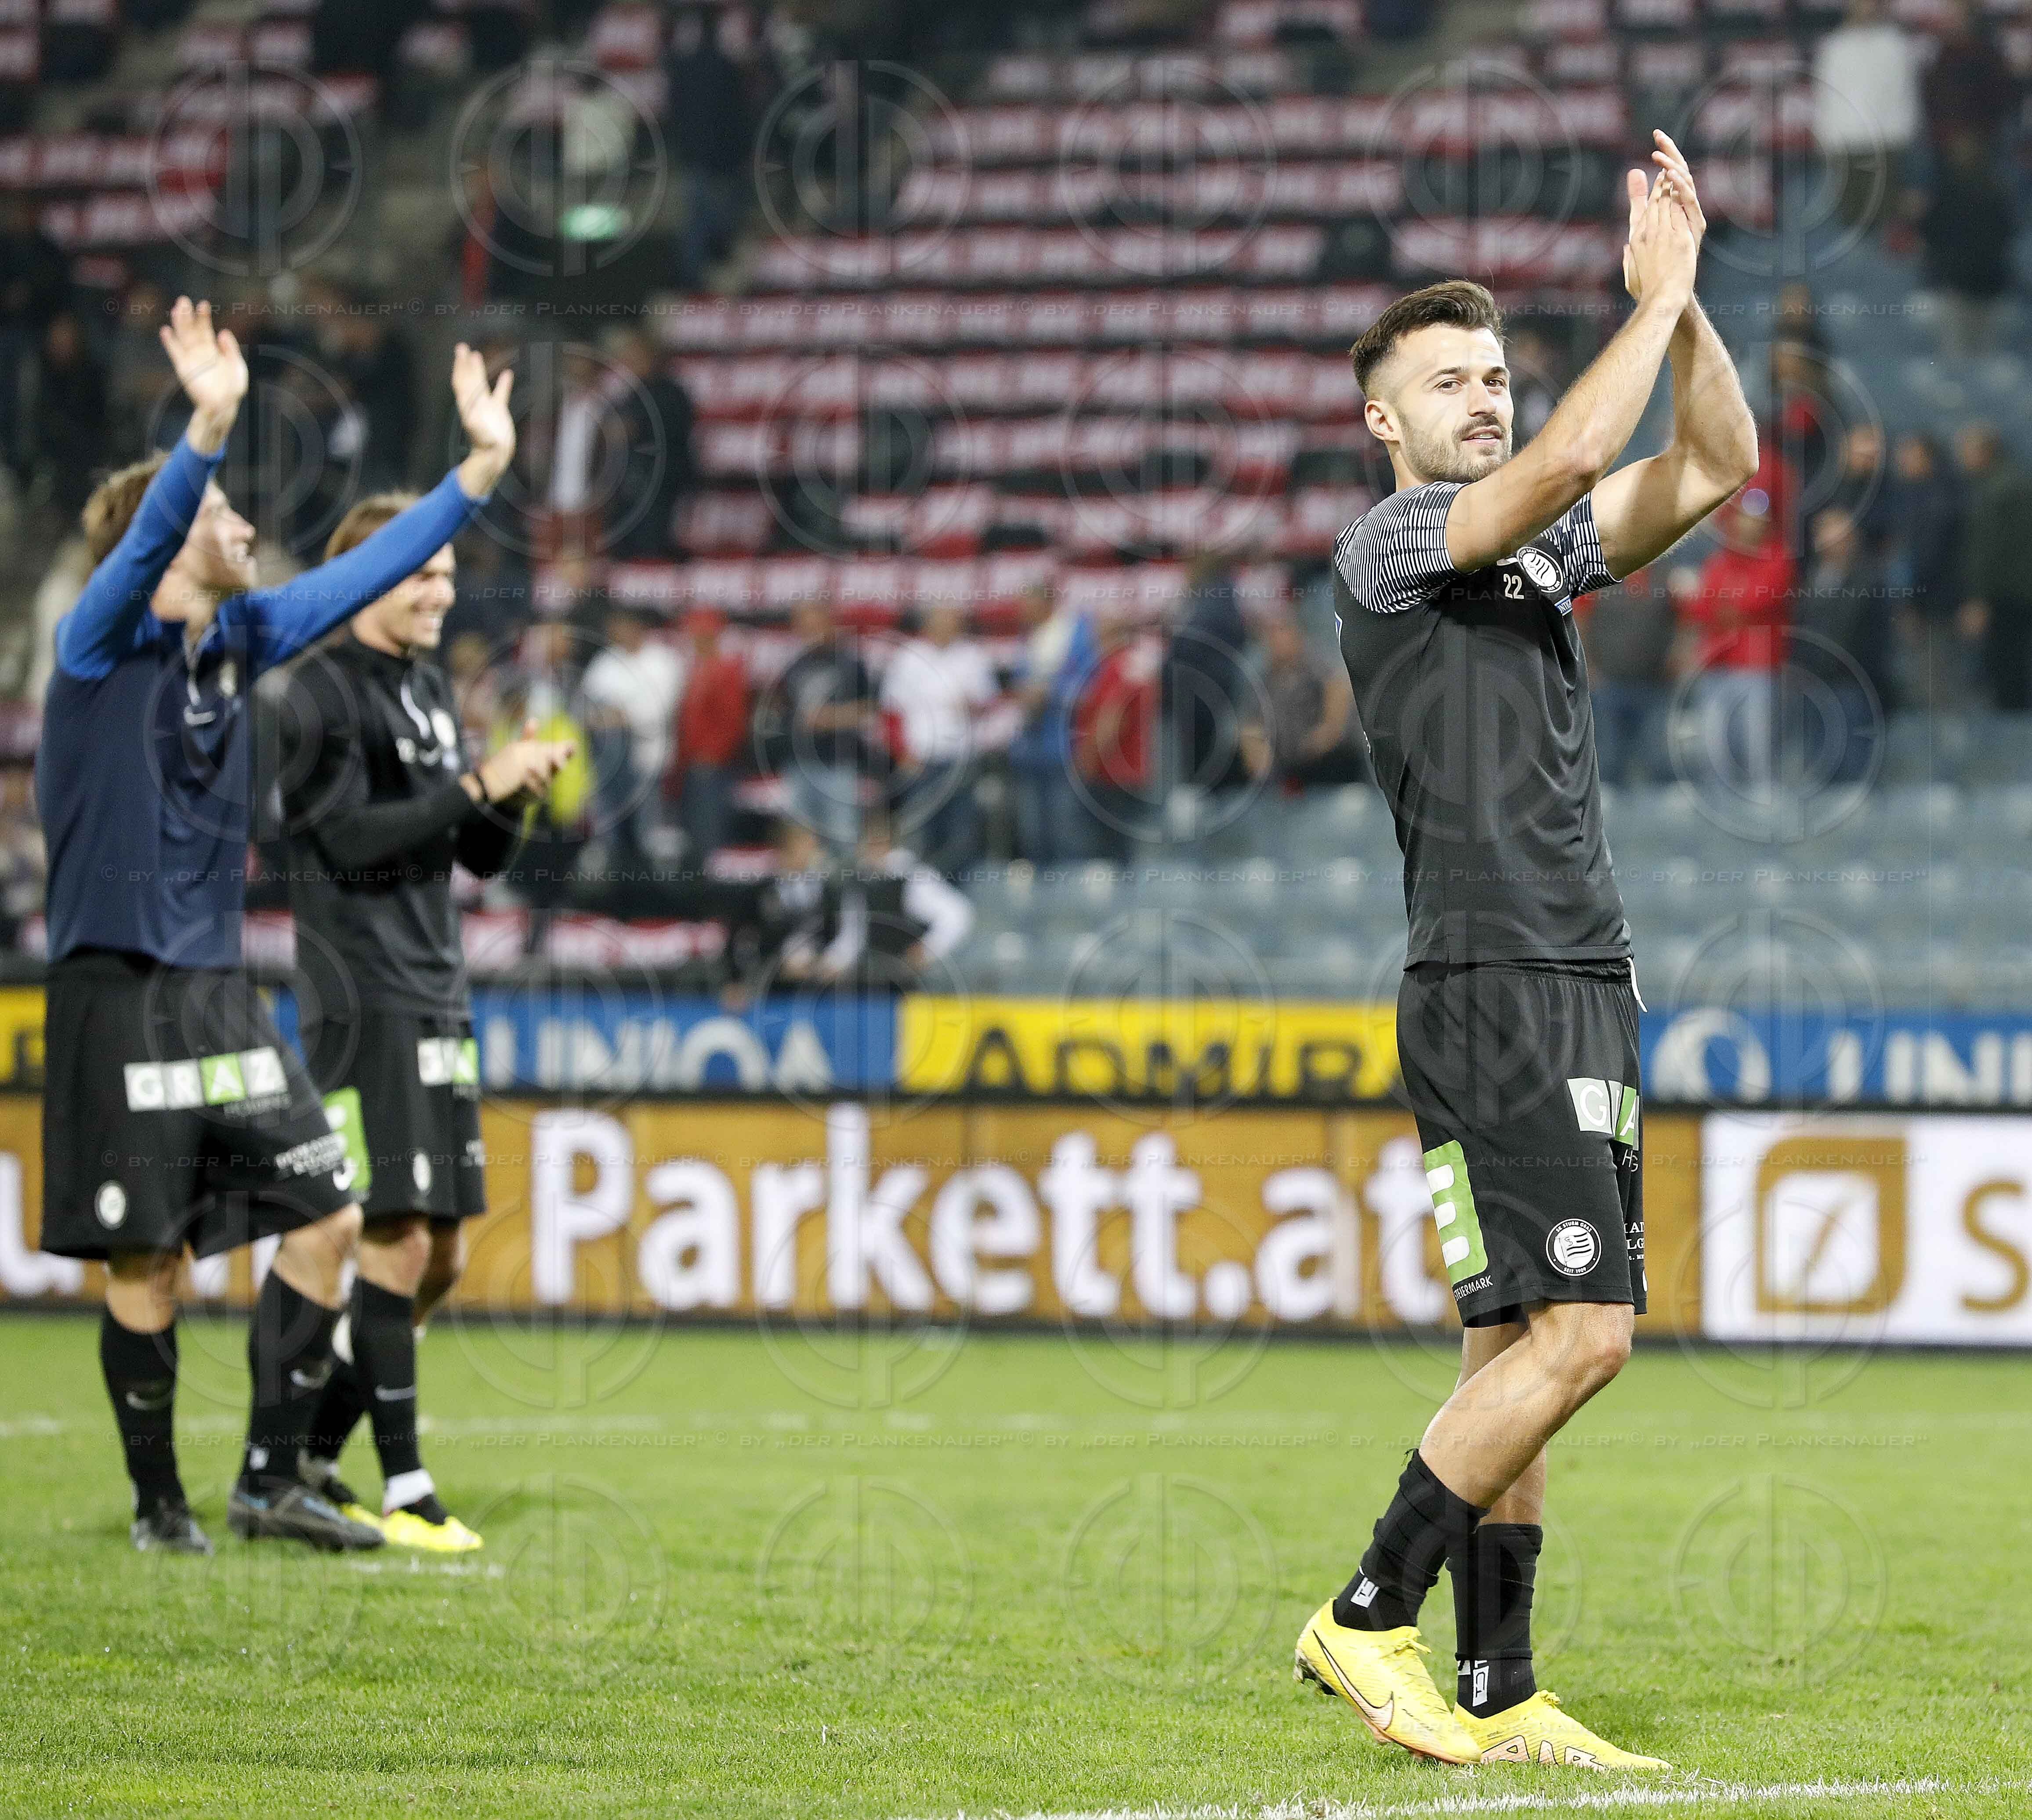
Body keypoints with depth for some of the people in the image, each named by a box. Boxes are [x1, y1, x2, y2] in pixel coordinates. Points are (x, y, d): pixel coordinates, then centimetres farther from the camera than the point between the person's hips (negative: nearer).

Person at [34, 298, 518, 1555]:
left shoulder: (241, 638, 10)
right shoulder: (105, 643, -10)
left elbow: (368, 572, 18)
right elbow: (147, 537, -29)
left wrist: (482, 467, 17)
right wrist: (211, 427, -45)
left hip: (221, 991, 7)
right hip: (119, 991, -7)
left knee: (326, 1215, 2)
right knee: (147, 1261, -2)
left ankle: (271, 1478, 10)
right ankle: (161, 1504, 11)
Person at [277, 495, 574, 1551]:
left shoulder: (430, 689, 17)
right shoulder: (323, 689, -7)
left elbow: (477, 857, 18)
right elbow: (351, 840, -17)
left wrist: (513, 801, -2)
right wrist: (477, 786, -18)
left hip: (436, 1001, 9)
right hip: (362, 1002, -9)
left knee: (440, 1254, 8)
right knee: (398, 1241, -11)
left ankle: (310, 1459, 17)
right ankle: (403, 1489, -8)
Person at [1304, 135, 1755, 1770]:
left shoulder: (1542, 550, 19)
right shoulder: (1388, 545, -5)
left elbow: (1720, 465, 16)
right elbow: (1566, 463, -21)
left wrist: (1687, 298, 4)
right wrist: (1655, 298, -13)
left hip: (1583, 989, 9)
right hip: (1492, 988, -9)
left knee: (1524, 1348, 6)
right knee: (1577, 1331, -15)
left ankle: (1496, 1694, 7)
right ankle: (1368, 1619, -8)